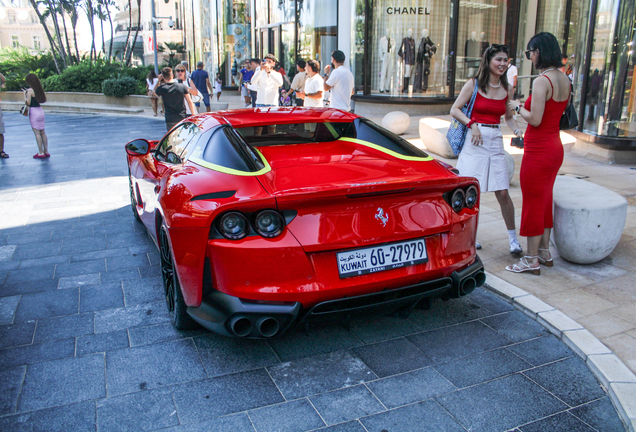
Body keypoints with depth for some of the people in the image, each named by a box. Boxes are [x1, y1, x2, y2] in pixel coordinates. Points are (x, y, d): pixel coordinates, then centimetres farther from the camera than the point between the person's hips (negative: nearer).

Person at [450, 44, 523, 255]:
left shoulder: (507, 89, 11)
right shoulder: (474, 84, 0)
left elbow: (508, 117, 19)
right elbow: (454, 110, -1)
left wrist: (518, 131, 0)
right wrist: (472, 124, -15)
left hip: (496, 142, 3)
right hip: (474, 142, -3)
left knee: (503, 192, -1)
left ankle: (512, 237, 13)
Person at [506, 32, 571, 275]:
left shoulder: (542, 81, -19)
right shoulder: (564, 79, 8)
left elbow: (535, 119, -22)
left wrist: (517, 107, -4)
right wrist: (526, 105, 17)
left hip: (538, 150, -9)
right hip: (555, 147, 9)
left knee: (533, 203, 0)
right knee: (544, 201, 19)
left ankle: (531, 260, 10)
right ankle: (545, 253, 30)